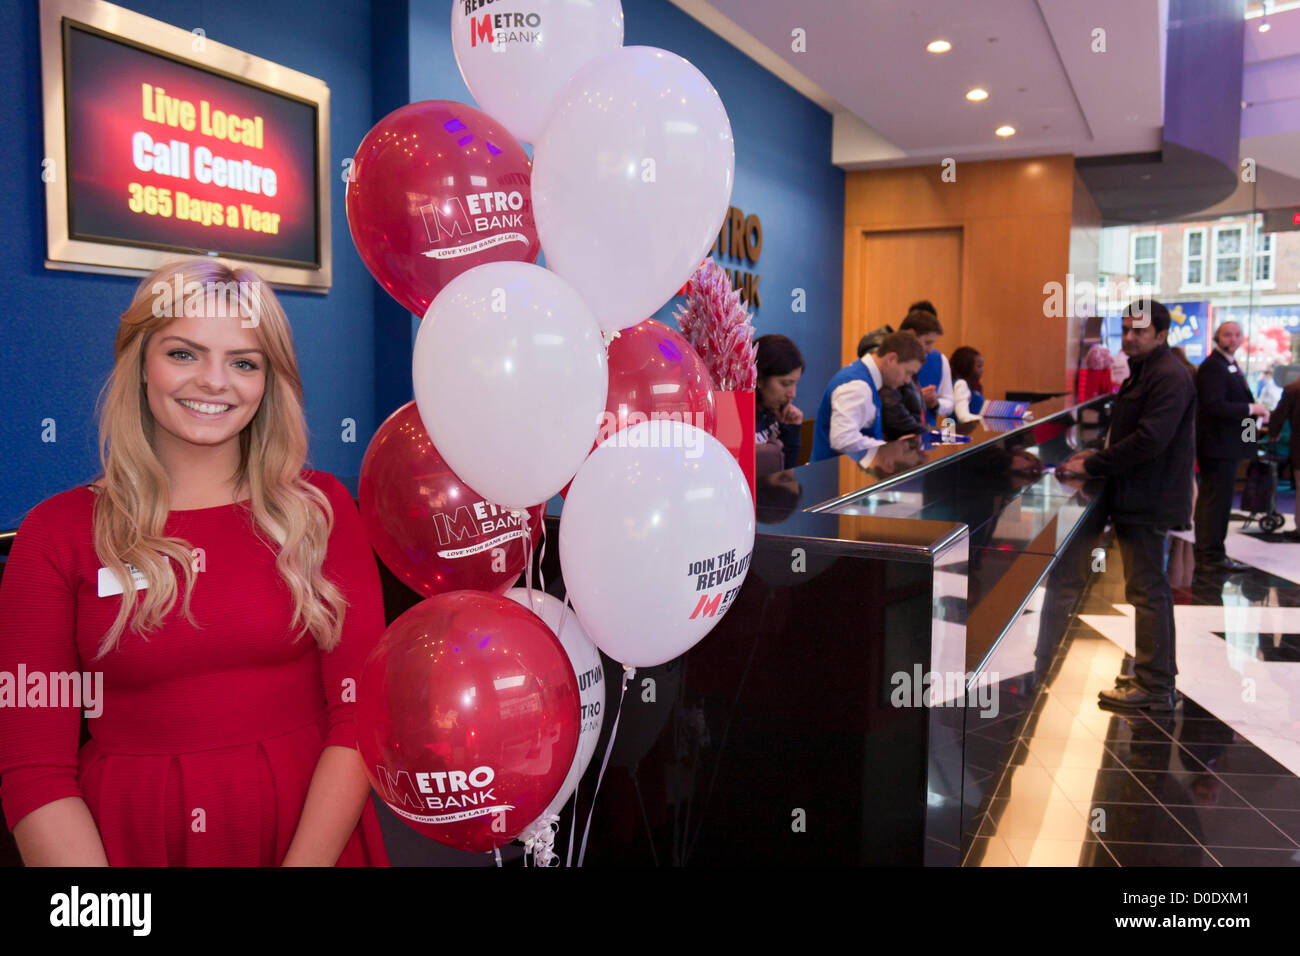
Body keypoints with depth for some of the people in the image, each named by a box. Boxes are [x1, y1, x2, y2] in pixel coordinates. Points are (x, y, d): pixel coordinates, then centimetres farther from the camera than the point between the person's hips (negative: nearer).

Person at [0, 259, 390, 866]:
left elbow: (360, 714, -4)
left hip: (311, 831, 0)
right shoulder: (56, 533, -1)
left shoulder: (321, 508, -1)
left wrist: (306, 861, -15)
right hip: (131, 839, 0)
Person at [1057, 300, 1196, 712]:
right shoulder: (1144, 372, 18)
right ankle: (1158, 673, 28)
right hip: (1141, 497, 11)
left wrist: (1091, 465, -20)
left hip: (1148, 502, -11)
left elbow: (1149, 441, -25)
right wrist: (1098, 455, 10)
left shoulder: (1169, 377, -16)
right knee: (1151, 588, 17)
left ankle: (1154, 688, -2)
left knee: (1147, 590, -7)